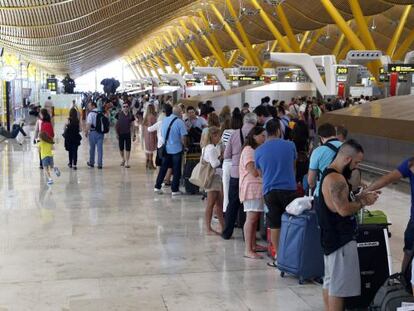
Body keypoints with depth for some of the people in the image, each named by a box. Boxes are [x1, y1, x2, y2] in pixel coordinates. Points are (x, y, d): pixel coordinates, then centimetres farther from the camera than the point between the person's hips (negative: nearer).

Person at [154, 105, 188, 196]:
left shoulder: (164, 120, 2)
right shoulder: (180, 122, -14)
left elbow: (162, 133, 11)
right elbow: (183, 137, -16)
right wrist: (183, 145, 1)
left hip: (166, 148, 5)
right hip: (176, 149, -5)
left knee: (163, 168, 16)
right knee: (176, 170, 6)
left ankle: (157, 187, 18)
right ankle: (174, 190, 10)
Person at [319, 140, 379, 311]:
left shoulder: (329, 174, 13)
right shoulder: (336, 179, -20)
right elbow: (344, 209, -25)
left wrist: (359, 197, 8)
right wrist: (364, 202, -10)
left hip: (331, 237, 11)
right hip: (341, 239, -11)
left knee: (329, 282, 17)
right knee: (339, 285, -4)